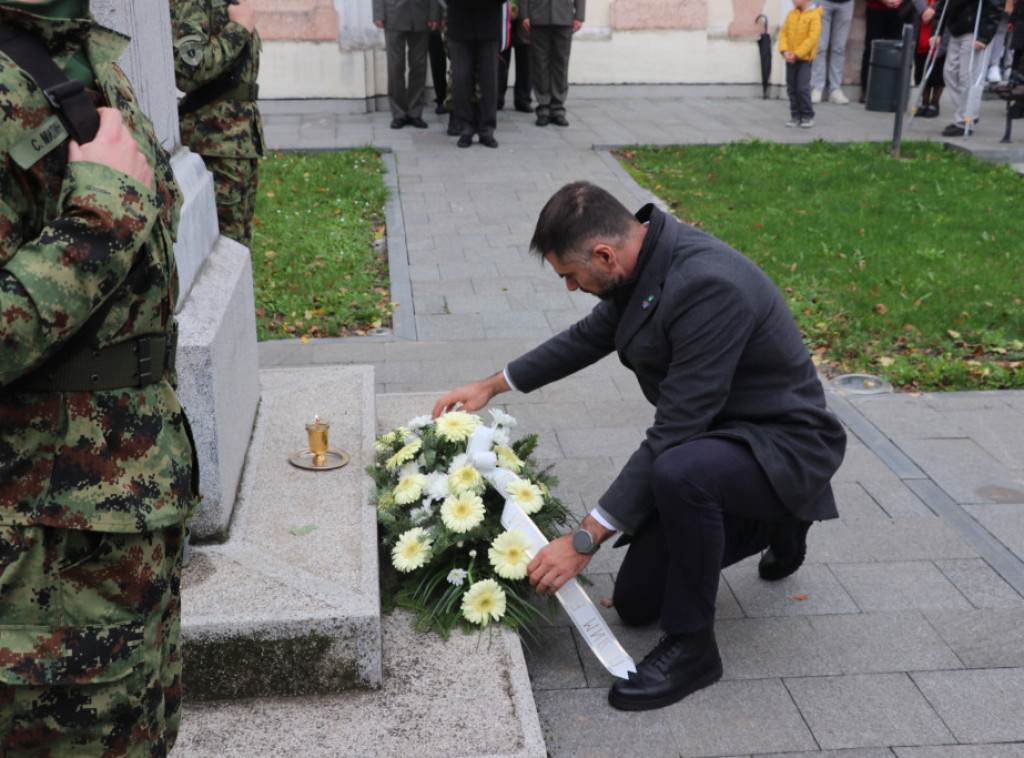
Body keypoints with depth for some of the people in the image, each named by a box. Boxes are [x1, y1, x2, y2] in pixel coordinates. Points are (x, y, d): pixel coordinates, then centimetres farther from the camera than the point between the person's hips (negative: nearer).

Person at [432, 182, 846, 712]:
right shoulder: (648, 258, -4)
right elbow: (593, 334, 16)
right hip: (719, 430, 9)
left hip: (783, 444, -9)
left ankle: (691, 645, -17)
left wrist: (584, 540, -28)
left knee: (679, 471, -41)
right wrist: (493, 385, 17)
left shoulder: (708, 287, -33)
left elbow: (672, 435, -32)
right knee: (635, 604, 11)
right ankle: (771, 525, 29)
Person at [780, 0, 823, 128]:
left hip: (805, 58, -5)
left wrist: (797, 54, -18)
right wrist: (784, 51, -9)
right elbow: (783, 32, 7)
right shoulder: (791, 14, 8)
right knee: (791, 88, 7)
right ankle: (796, 116, 16)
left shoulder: (814, 16, -9)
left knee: (802, 87, -10)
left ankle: (808, 116, 3)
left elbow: (812, 38, -14)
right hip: (790, 59, 5)